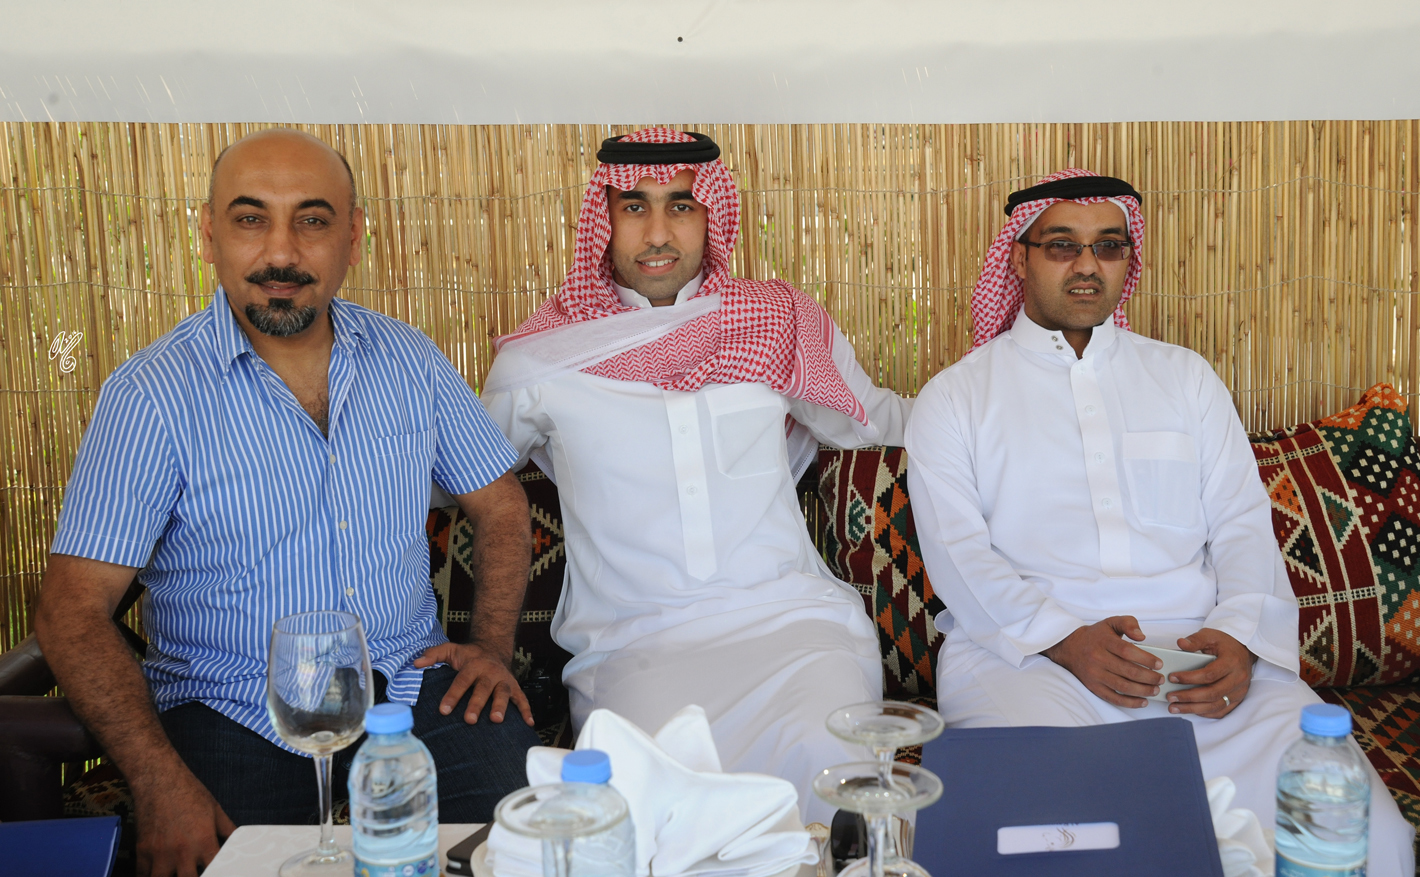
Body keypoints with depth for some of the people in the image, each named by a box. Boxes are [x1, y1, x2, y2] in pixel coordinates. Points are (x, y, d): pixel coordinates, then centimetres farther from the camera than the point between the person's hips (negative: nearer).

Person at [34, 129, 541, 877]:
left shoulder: (410, 361, 4)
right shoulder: (152, 394, -8)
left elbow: (500, 504, 15)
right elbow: (72, 610, -10)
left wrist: (492, 645, -1)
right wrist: (160, 784, -20)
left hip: (409, 680, 3)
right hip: (232, 706, -2)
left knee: (521, 783, -22)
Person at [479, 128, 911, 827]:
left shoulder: (782, 322, 9)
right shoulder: (538, 360, 5)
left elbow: (870, 420, 26)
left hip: (790, 617, 2)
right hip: (632, 644, -1)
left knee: (829, 759, -29)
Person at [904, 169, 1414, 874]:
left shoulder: (1186, 377, 22)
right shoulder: (956, 396, 12)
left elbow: (1243, 525, 13)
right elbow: (955, 551, 0)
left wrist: (1238, 637, -8)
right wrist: (1065, 639, -16)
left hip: (1199, 650, 3)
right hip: (1025, 653, -2)